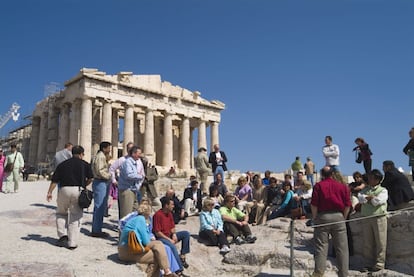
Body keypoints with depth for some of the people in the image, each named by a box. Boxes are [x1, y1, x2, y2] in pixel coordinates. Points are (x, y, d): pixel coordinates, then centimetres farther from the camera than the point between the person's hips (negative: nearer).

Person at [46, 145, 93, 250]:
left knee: (61, 213, 23)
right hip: (78, 190, -1)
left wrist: (49, 192, 12)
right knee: (75, 217, 5)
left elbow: (54, 180, 7)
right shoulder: (85, 164, 8)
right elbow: (90, 178, 0)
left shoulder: (62, 164, 12)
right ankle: (72, 243, 5)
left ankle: (63, 235, 11)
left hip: (64, 189, 1)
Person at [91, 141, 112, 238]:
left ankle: (96, 229, 23)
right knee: (99, 207, -6)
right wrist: (109, 176, -10)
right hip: (100, 183, -11)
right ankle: (96, 231, 1)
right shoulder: (100, 157, -12)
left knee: (102, 207, 14)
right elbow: (100, 171, -20)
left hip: (104, 183, 11)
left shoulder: (103, 157, 20)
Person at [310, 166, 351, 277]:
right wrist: (343, 218, 11)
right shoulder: (343, 186, 8)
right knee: (342, 248, 8)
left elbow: (314, 204, -6)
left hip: (322, 217, -1)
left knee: (321, 246, 2)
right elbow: (347, 205, 2)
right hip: (338, 217, 2)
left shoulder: (318, 186, 1)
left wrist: (314, 218, 4)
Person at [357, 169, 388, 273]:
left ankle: (379, 264, 10)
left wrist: (366, 198, -2)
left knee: (380, 242, 1)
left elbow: (378, 201, -14)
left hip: (379, 218, -4)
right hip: (366, 218, 4)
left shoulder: (383, 190, 2)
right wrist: (370, 197, -13)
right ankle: (370, 263, 18)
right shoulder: (365, 190, 15)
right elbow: (360, 198, -2)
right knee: (367, 243, 7)